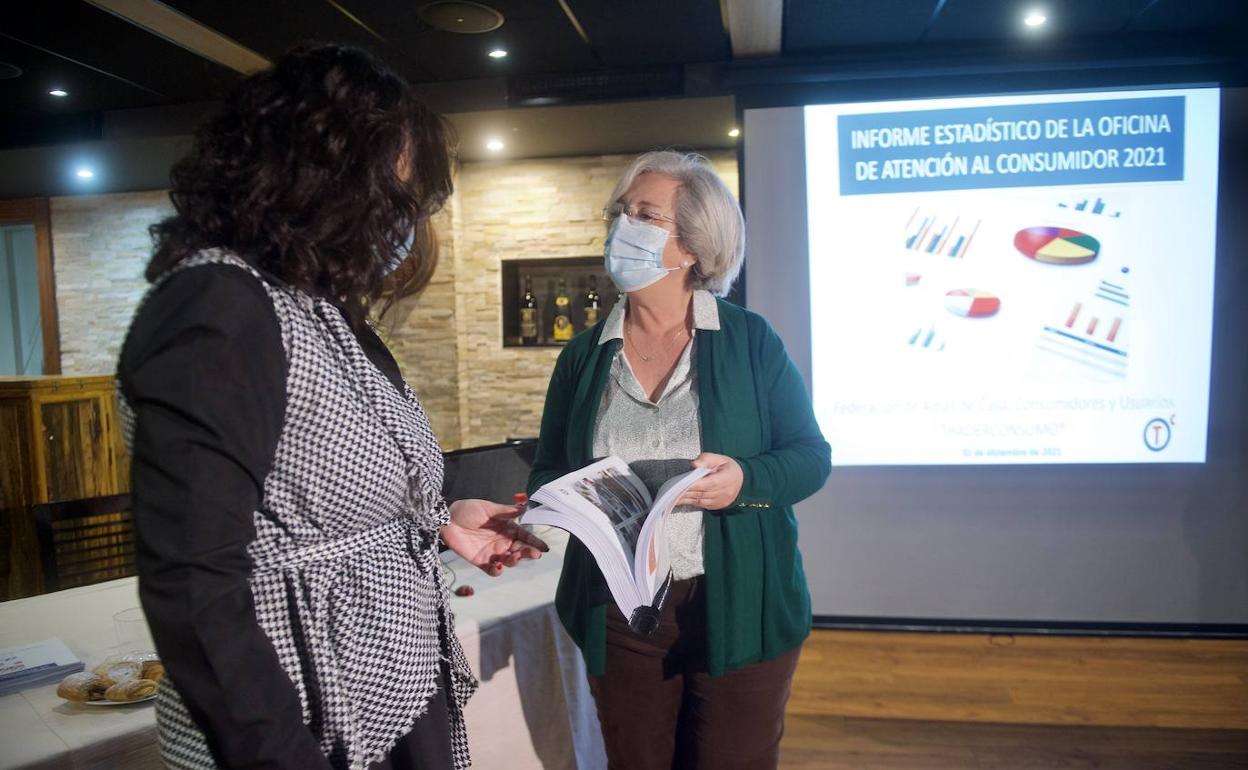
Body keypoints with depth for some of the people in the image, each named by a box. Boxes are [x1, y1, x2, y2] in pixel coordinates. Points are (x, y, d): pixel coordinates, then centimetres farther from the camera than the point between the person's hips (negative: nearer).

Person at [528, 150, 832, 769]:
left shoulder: (750, 341, -4)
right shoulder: (583, 356, 3)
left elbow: (812, 457, -2)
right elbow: (547, 473, 9)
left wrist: (746, 480, -22)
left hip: (740, 612, -2)